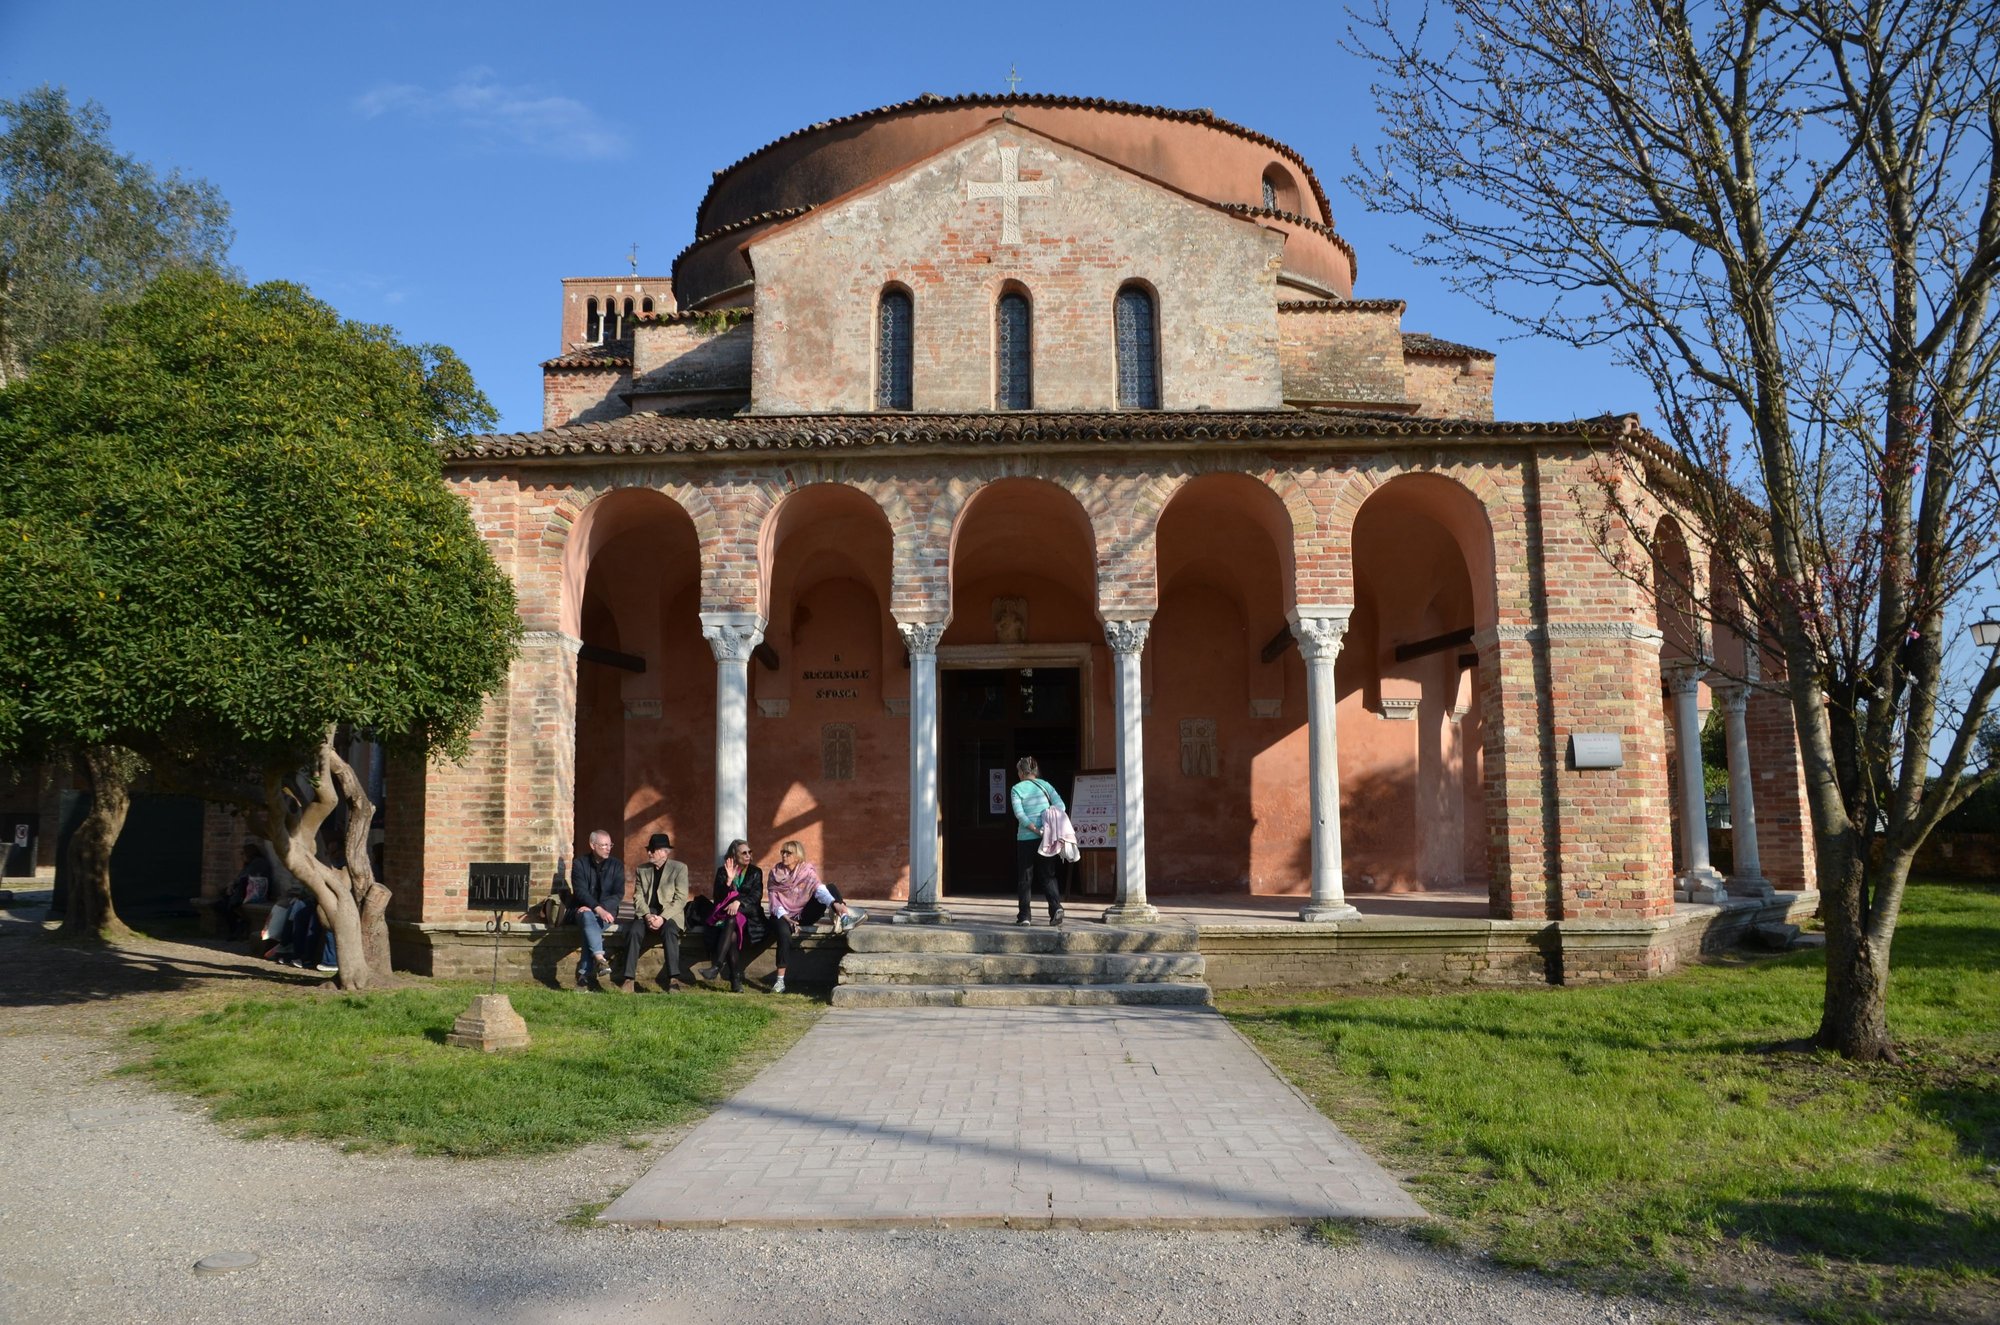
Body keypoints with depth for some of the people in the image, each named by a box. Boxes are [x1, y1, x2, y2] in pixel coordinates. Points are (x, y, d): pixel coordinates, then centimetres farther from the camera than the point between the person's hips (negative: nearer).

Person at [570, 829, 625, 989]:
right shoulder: (580, 864, 1)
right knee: (588, 917, -36)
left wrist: (598, 908, -18)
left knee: (593, 925, -32)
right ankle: (600, 959, -54)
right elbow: (580, 892, -12)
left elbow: (619, 894, -2)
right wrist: (599, 909, -29)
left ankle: (584, 974, -33)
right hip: (583, 909, -1)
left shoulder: (616, 865, 6)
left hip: (606, 910, 1)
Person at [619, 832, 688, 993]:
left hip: (669, 914, -3)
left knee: (669, 932, -35)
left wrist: (662, 918, -19)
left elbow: (680, 899, -6)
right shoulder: (641, 870, 14)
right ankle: (629, 980, -31)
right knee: (635, 932, -29)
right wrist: (647, 915, -13)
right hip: (646, 913, 3)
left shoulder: (679, 868, 2)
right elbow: (638, 897, 6)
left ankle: (673, 979, -38)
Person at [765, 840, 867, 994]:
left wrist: (835, 903, -36)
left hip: (804, 914, 1)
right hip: (783, 915, -1)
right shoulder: (775, 873, 1)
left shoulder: (807, 871, -1)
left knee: (831, 887, -14)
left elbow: (819, 889, -17)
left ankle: (842, 918, -37)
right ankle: (780, 980, -35)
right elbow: (773, 898, -5)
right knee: (785, 934, -37)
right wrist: (784, 916, -22)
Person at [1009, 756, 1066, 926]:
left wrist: (1035, 829, -15)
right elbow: (1061, 806, -1)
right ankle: (1056, 906, -11)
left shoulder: (1017, 789, -1)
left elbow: (1019, 813, -13)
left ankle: (1025, 915, 7)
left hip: (1026, 837, -3)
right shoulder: (1044, 785, 9)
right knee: (1048, 875, 10)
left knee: (1025, 878, 8)